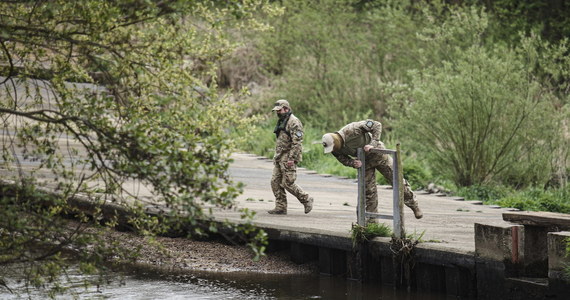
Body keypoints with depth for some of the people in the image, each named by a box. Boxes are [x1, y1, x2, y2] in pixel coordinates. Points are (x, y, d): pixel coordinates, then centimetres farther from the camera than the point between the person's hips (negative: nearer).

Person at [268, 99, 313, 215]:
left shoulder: (293, 122, -13)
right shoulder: (282, 121, 18)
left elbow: (297, 142, -20)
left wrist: (291, 158, -24)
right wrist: (276, 157, 21)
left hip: (288, 158, -10)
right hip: (279, 157, 10)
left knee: (288, 183, -10)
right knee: (275, 182, 3)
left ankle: (306, 200, 7)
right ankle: (281, 207, 6)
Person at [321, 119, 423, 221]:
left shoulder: (352, 130, -35)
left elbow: (377, 125, -29)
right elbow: (343, 159, -1)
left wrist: (373, 144, -37)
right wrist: (353, 163, -23)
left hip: (377, 154, -4)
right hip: (364, 162, 4)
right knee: (369, 190, 2)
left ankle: (414, 205, 15)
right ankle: (372, 220, 12)